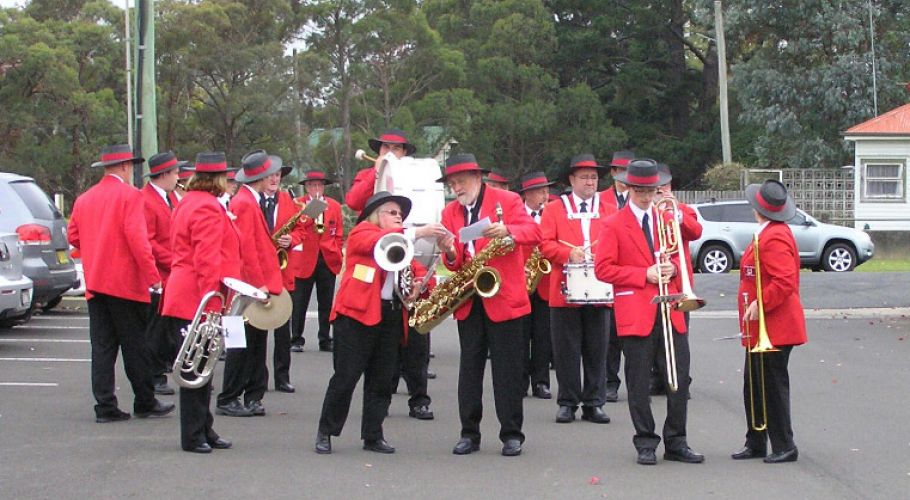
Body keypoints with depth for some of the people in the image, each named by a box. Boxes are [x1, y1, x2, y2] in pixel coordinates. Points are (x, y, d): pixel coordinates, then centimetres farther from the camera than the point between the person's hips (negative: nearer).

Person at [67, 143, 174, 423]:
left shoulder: (84, 199, 10)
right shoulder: (130, 195, -8)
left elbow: (73, 236, 14)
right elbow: (137, 237, -17)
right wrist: (153, 276, -15)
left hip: (94, 282, 6)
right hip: (126, 282, -6)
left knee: (102, 347, 6)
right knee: (135, 346, 3)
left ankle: (105, 407, 4)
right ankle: (145, 403, 10)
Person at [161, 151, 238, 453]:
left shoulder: (188, 202, 17)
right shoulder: (208, 208, -16)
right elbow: (207, 258, -21)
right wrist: (211, 298, -23)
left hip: (184, 299, 11)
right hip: (199, 301, -11)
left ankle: (203, 431, 20)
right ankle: (193, 436, -1)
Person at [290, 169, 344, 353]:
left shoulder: (334, 206, 10)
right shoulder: (297, 204, 3)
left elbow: (339, 234, 12)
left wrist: (338, 254, 3)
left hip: (328, 260, 2)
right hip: (304, 260, -2)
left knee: (326, 303, 6)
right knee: (299, 302, -1)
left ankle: (325, 340, 14)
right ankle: (296, 340, 7)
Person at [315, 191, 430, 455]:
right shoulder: (362, 233, -1)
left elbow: (418, 272, 15)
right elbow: (381, 242, -22)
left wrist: (420, 284, -9)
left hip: (391, 317, 7)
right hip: (357, 314, -6)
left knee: (382, 380, 7)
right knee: (346, 376, -4)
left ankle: (373, 436, 14)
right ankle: (325, 433, 8)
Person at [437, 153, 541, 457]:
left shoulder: (507, 201, 0)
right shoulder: (450, 212, 11)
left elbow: (534, 232, -11)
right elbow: (455, 264, 7)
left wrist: (506, 230, -29)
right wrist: (450, 254, -17)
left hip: (505, 297, -4)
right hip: (468, 301, 4)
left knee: (507, 369, -1)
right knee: (469, 367, 6)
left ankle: (512, 434, 6)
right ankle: (469, 433, 12)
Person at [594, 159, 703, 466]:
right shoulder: (614, 225, 0)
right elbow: (603, 268, -5)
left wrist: (673, 268, -3)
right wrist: (644, 275, -12)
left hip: (670, 313, 4)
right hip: (636, 314, -4)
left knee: (680, 380, 2)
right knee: (639, 384, 1)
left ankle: (676, 443, 11)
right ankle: (645, 444, 10)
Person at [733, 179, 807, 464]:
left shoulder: (774, 238, -20)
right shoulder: (770, 233, 13)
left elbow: (785, 281, -29)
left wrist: (760, 304, -26)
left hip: (774, 330, -11)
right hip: (760, 330, 11)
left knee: (773, 386, -3)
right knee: (754, 386, 16)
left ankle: (784, 447, 5)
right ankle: (756, 444, 24)